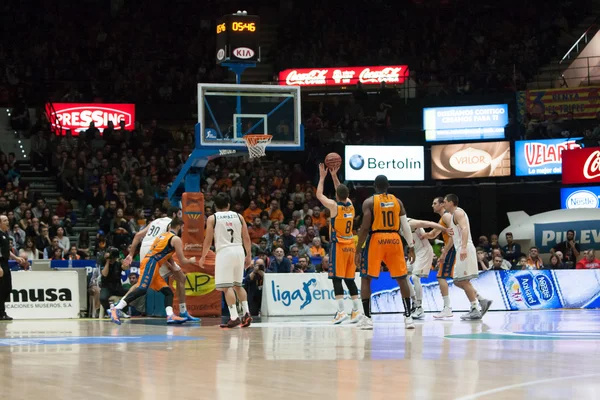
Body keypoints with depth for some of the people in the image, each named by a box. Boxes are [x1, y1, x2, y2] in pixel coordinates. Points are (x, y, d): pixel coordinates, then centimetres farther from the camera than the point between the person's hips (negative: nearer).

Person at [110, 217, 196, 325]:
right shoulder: (176, 239, -1)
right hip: (150, 264, -10)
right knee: (142, 289, -23)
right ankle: (116, 309, -30)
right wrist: (191, 260, 23)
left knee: (168, 292, 6)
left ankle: (170, 316, -11)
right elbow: (182, 260, 3)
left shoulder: (163, 235, 26)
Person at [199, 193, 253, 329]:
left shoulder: (212, 218, 2)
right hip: (239, 251, 5)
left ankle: (234, 317, -15)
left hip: (224, 251, -5)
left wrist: (203, 257, 12)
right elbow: (246, 238, 9)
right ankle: (246, 313, 9)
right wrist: (249, 255, 16)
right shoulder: (238, 216, 12)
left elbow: (208, 240, 1)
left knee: (227, 287, -5)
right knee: (238, 285, 18)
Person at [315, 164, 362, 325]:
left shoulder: (334, 206, -11)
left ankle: (341, 312, -15)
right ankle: (356, 310, 8)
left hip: (338, 246, -6)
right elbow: (343, 192, 24)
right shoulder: (350, 205, 4)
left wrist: (322, 177, 14)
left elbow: (319, 195, 4)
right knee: (350, 279, 11)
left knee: (337, 278, -7)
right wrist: (334, 176, 25)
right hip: (350, 245, 6)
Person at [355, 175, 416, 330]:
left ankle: (367, 318, -1)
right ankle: (408, 317, 7)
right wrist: (411, 247, 10)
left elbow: (365, 227, -9)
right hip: (394, 240, 3)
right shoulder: (397, 201, 9)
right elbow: (405, 225, 5)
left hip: (376, 240, -3)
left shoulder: (369, 202, -2)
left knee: (366, 278, 7)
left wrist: (358, 250, -5)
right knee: (402, 279, 11)